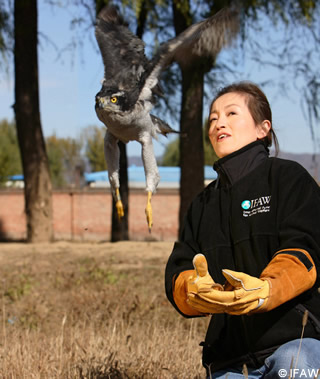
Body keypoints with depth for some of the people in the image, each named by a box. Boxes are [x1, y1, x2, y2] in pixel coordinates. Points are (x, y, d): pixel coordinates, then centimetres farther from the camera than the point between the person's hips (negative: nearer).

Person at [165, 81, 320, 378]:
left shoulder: (287, 176, 5)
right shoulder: (204, 204, 22)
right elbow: (177, 270, 9)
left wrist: (266, 289, -32)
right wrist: (193, 290, -18)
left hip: (294, 336, -4)